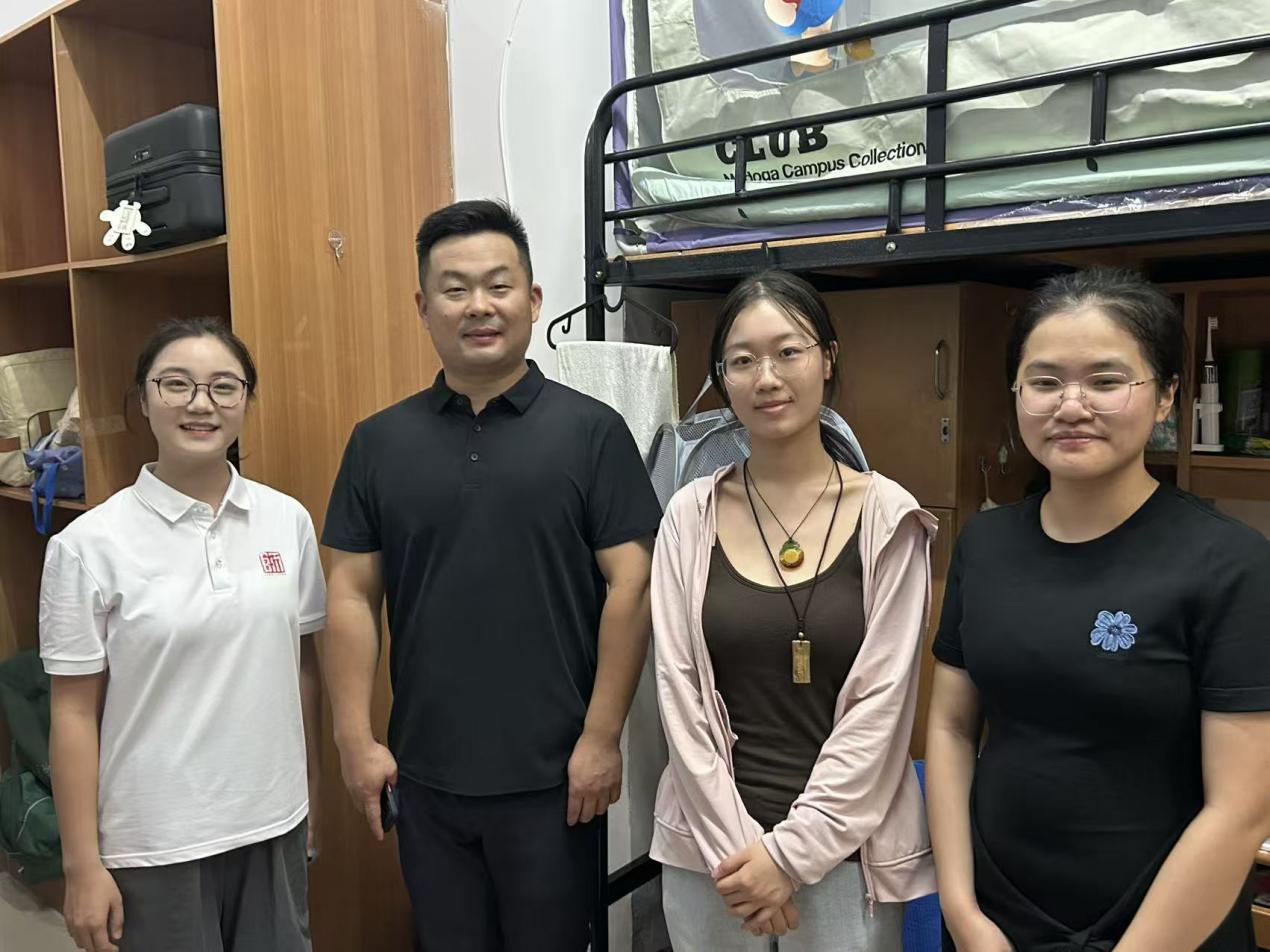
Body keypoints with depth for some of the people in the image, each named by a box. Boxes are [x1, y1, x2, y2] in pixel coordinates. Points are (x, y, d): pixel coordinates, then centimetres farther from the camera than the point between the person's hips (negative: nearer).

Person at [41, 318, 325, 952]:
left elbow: (303, 667, 5)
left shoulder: (287, 520, -2)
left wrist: (312, 793, 10)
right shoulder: (89, 544, -10)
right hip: (153, 843, -3)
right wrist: (82, 863, -4)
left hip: (274, 826, 3)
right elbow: (75, 712, -6)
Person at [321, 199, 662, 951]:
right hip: (424, 771, 3)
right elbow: (352, 595, 3)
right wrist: (356, 739, -2)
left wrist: (602, 736, -10)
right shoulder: (378, 442, 2)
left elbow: (630, 587, -8)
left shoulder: (592, 431, -7)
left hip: (550, 770, -2)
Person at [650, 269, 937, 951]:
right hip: (709, 842, 2)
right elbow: (680, 691, -4)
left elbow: (881, 701, -9)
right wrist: (734, 843, -9)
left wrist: (792, 850, -11)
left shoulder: (887, 516, -7)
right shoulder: (691, 516, -3)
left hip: (842, 844, -1)